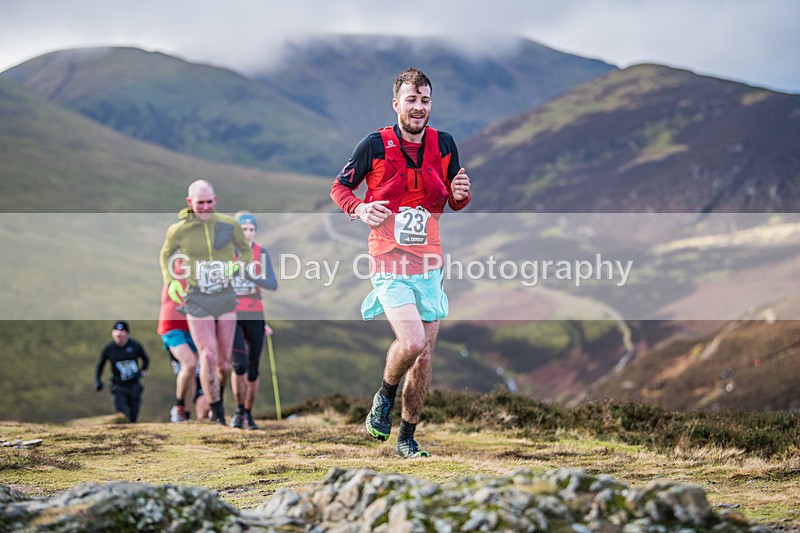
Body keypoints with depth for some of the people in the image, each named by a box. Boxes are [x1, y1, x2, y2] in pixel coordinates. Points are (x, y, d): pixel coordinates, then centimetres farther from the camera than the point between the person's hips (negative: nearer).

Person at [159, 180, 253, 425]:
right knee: (208, 357, -14)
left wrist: (238, 267, -12)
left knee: (224, 360, 7)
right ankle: (217, 416, -5)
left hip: (226, 297, 2)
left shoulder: (228, 224, -6)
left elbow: (247, 251, 9)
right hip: (197, 301, -2)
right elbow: (166, 255, 11)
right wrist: (170, 282, -5)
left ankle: (217, 399, 36)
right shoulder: (178, 230, -9)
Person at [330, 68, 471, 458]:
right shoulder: (375, 145, -6)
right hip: (389, 264, -4)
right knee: (412, 342, -23)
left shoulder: (444, 144, 5)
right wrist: (359, 209, -17)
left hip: (429, 265, 4)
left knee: (424, 355, 6)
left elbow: (455, 203, 14)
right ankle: (384, 399, 8)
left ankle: (407, 437, 22)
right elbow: (339, 186, 4)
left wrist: (460, 193, -10)